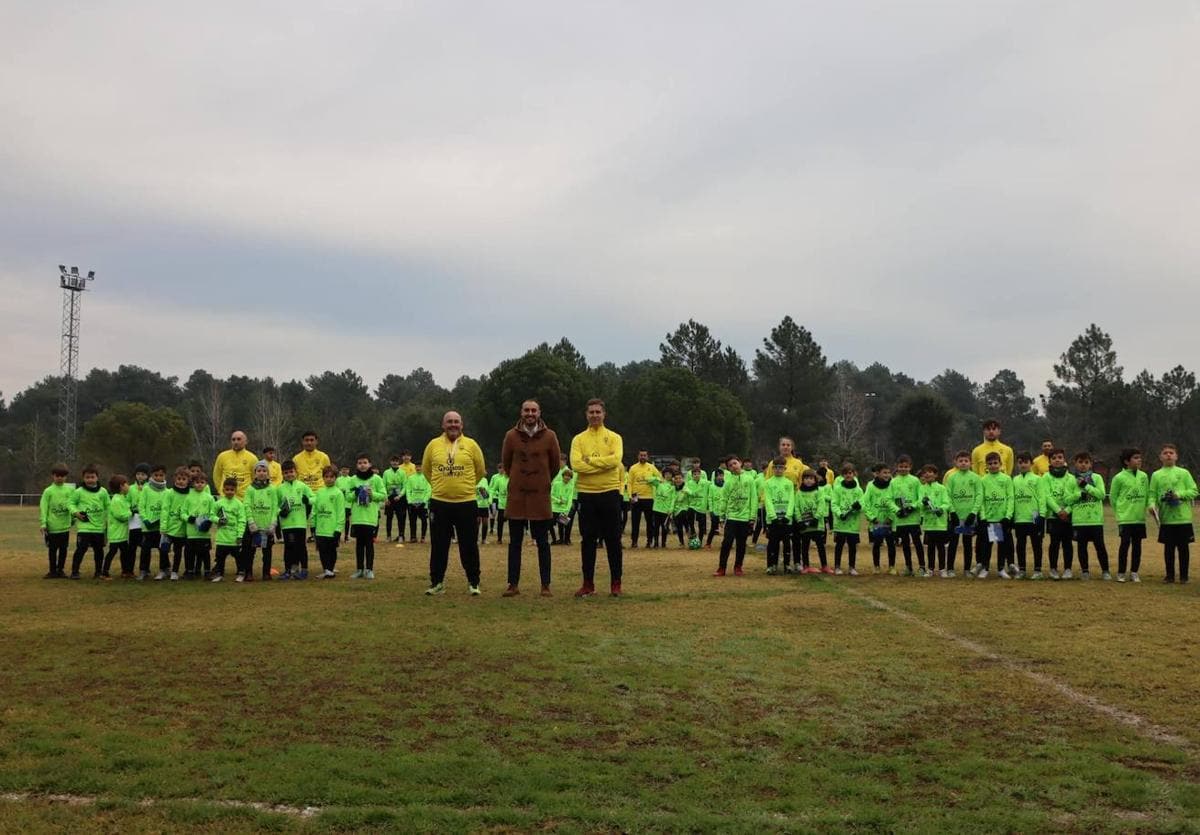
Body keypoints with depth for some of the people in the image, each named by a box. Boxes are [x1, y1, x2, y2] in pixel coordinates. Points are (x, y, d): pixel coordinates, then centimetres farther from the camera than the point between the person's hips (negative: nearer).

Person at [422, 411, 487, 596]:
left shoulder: (471, 445, -1)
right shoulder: (433, 445, 2)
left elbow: (480, 470, 10)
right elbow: (426, 469, 16)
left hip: (465, 502, -1)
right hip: (440, 502, 1)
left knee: (469, 545, 4)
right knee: (438, 545, 7)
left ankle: (473, 582, 15)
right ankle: (437, 582, 17)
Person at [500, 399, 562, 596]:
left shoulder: (549, 436, -2)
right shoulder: (511, 435, 0)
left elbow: (556, 464, 8)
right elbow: (505, 463, 11)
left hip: (541, 495, -1)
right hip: (516, 495, 1)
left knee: (542, 543, 4)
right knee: (515, 542, 5)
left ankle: (546, 585, 10)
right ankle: (513, 584, 12)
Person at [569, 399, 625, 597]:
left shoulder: (614, 437, 3)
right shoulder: (579, 439, 5)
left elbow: (615, 460, -15)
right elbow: (576, 464, -11)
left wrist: (590, 460, -12)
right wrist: (603, 464, -14)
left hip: (610, 493, -1)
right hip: (586, 494, 1)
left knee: (613, 540, 3)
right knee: (587, 540, 5)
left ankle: (616, 583, 12)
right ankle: (588, 584, 13)